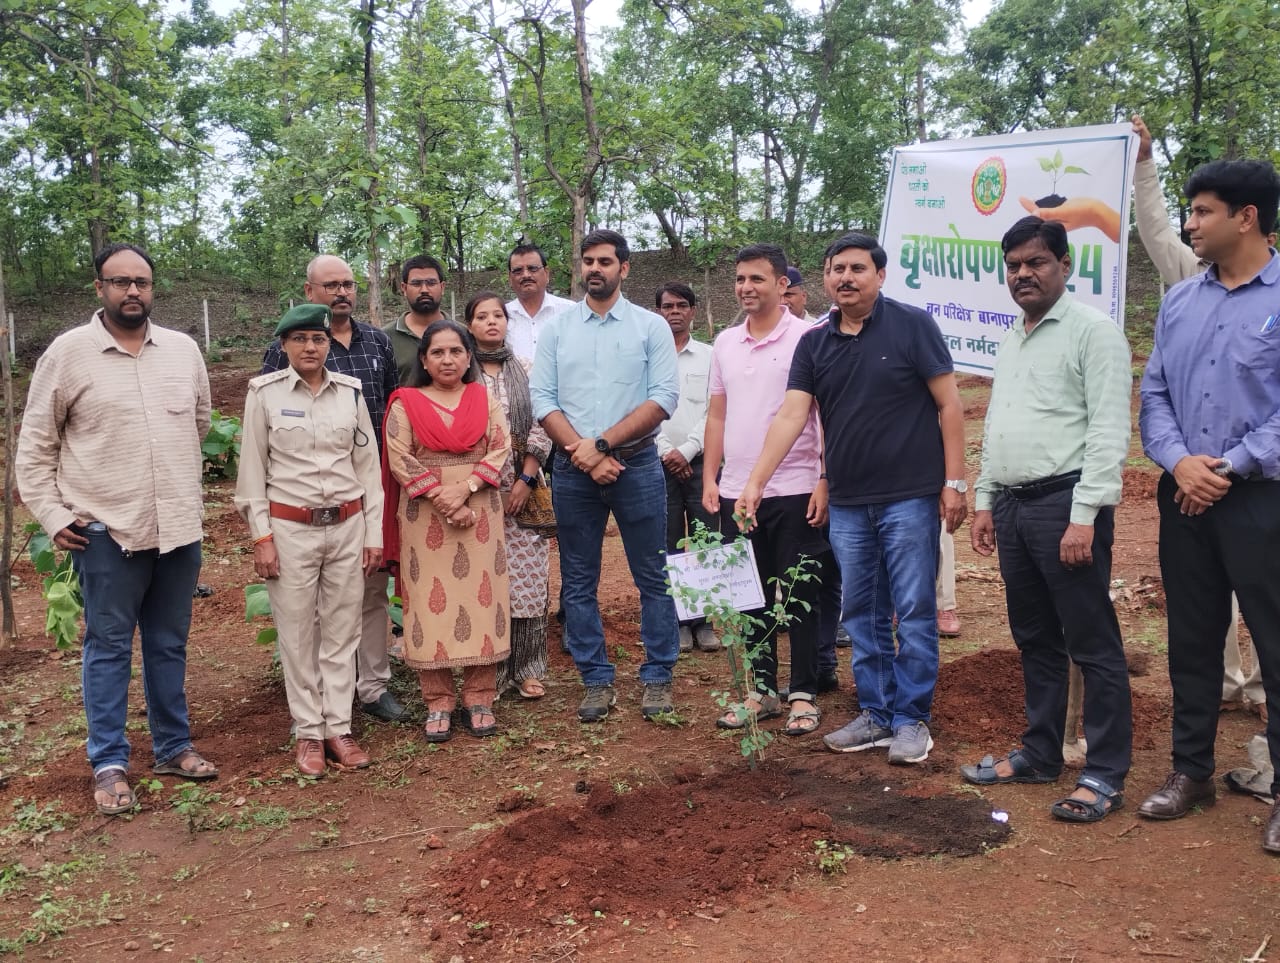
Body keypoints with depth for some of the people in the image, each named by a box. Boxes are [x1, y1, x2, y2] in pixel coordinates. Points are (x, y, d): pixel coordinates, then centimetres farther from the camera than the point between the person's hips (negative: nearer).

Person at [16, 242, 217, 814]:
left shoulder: (183, 349, 5)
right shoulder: (68, 352, -4)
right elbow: (35, 446, 0)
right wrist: (52, 516, -5)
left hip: (179, 527, 4)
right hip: (107, 529, -3)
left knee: (169, 644, 13)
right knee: (108, 647, 5)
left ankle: (174, 747, 26)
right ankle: (109, 766, 14)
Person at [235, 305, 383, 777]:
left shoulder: (350, 391, 4)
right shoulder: (265, 392, -3)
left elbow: (367, 464, 7)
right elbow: (253, 469, -1)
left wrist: (374, 533, 5)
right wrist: (261, 537, -5)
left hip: (346, 526, 2)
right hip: (290, 528, -2)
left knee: (341, 632, 7)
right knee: (297, 635, 4)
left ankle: (338, 729, 17)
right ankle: (309, 733, 16)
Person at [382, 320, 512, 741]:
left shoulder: (486, 399, 8)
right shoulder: (406, 403, 3)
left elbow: (500, 450, -1)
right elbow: (399, 459, -5)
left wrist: (464, 489, -15)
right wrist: (440, 497, -14)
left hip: (479, 513, 1)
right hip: (425, 517, -1)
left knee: (480, 599, 2)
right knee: (431, 602, 1)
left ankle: (480, 697, 13)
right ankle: (437, 702, 10)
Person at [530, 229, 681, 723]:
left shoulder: (651, 326, 2)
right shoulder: (556, 329, 9)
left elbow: (664, 398, -7)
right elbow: (542, 399, 2)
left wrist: (603, 444, -13)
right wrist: (582, 454, -11)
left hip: (637, 464, -2)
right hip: (572, 471, 2)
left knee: (653, 576, 2)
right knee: (578, 583, 7)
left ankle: (657, 677, 14)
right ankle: (597, 681, 18)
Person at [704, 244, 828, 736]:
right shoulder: (725, 343, 11)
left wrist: (824, 480, -14)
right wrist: (709, 477, 9)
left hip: (794, 491, -5)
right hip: (736, 492, 5)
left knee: (799, 596, 3)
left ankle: (804, 695, 14)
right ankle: (761, 690, 23)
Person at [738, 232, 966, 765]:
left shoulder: (912, 326, -4)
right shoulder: (813, 344, 7)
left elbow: (949, 405, -5)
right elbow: (791, 415, -1)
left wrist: (954, 481, -9)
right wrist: (755, 482, -11)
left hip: (910, 496, -4)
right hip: (847, 503, 5)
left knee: (914, 612, 2)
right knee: (862, 614, 11)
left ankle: (912, 719, 14)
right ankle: (875, 712, 23)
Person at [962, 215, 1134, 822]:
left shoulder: (1092, 331, -7)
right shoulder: (1011, 340, 18)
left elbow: (1108, 431, -14)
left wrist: (1085, 515, -20)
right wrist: (985, 502, 17)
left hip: (1066, 502, -8)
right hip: (1012, 504, 8)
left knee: (1092, 644, -1)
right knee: (1034, 638, 15)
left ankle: (1105, 774, 8)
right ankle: (1040, 753, 26)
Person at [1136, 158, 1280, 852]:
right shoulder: (1179, 301, 10)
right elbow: (1154, 393, 8)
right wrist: (1179, 461, -8)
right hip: (1185, 498, 5)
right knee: (1190, 640, 13)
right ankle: (1191, 771, 27)